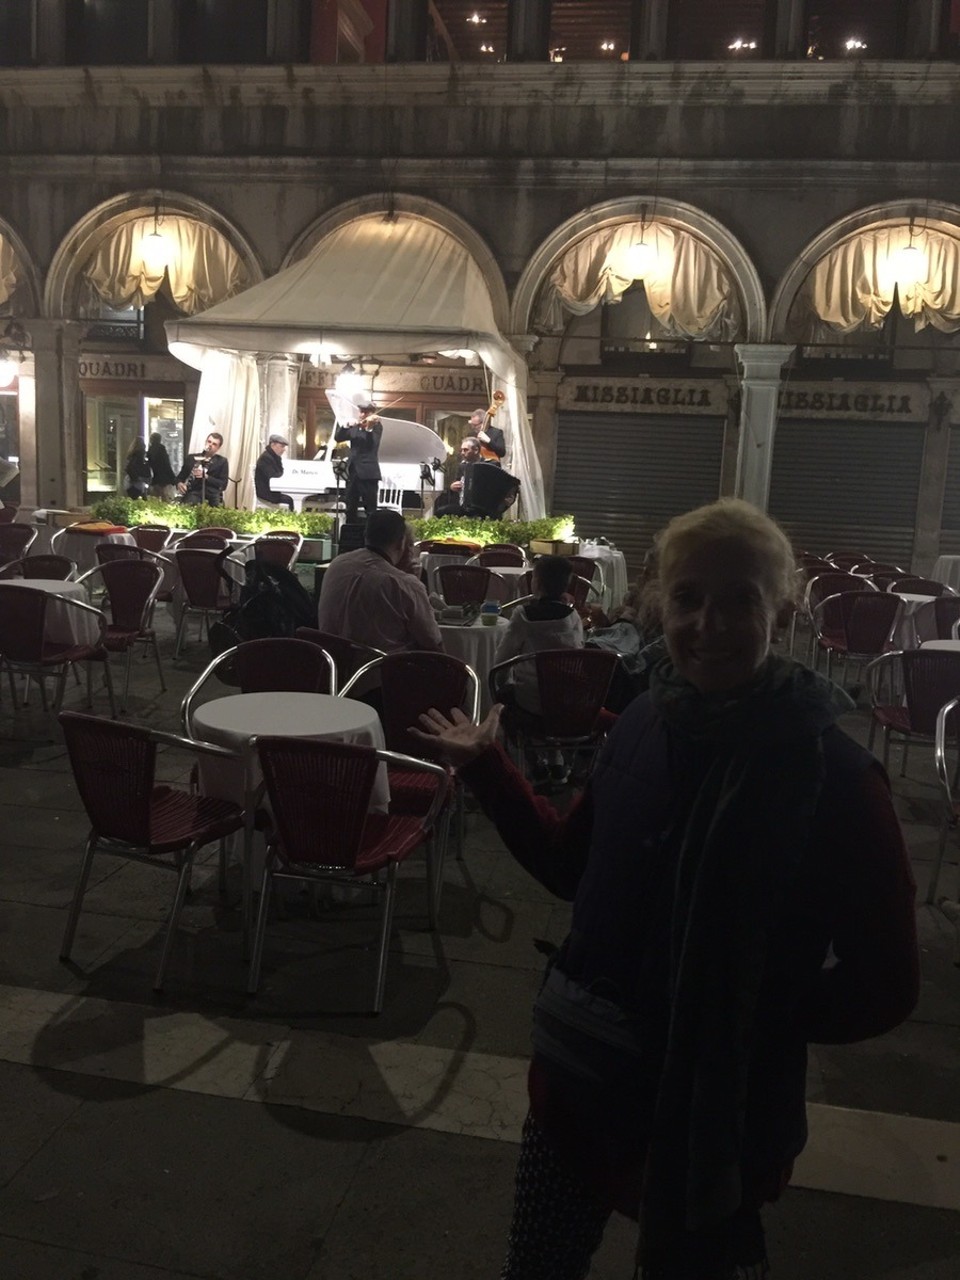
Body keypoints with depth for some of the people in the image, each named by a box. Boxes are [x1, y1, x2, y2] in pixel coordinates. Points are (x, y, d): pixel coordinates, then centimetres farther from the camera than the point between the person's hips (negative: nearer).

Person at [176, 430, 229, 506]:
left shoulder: (222, 462, 13)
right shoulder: (192, 458, 21)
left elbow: (223, 485, 3)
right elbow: (181, 476, 22)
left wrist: (206, 476, -10)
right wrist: (179, 483, -2)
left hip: (212, 496, -1)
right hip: (193, 493, 1)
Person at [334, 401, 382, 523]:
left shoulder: (377, 426, -2)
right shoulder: (354, 427, 16)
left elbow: (372, 444, -19)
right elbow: (338, 437, 7)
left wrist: (369, 428, -34)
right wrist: (346, 426, -9)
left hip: (368, 473, -6)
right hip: (352, 472, 6)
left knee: (370, 510, -6)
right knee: (350, 508, 13)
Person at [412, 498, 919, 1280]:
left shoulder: (832, 773, -19)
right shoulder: (644, 724, -5)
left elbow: (884, 986, -12)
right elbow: (575, 867, 7)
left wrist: (752, 1019, -19)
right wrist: (486, 769, 3)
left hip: (721, 1102, -4)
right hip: (586, 1074, 5)